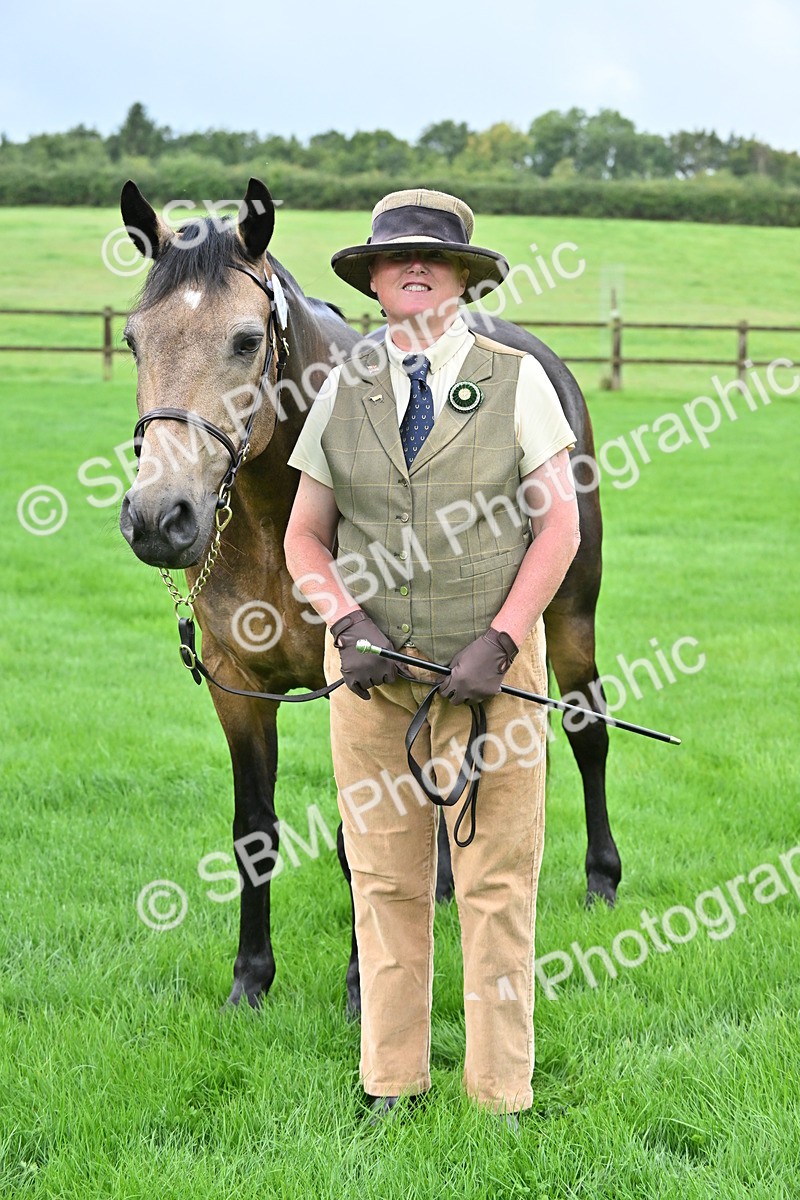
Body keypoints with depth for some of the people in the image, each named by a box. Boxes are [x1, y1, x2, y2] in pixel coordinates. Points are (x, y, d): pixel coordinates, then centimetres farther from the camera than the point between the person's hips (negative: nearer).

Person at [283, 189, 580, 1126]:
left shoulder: (515, 380, 2)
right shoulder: (342, 391, 8)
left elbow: (561, 524, -2)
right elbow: (305, 534, 9)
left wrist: (501, 642, -13)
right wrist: (347, 624, -10)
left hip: (491, 663, -2)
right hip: (372, 668, 2)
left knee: (497, 883, 0)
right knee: (385, 882, 6)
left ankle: (501, 1098, 10)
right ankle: (391, 1088, 18)